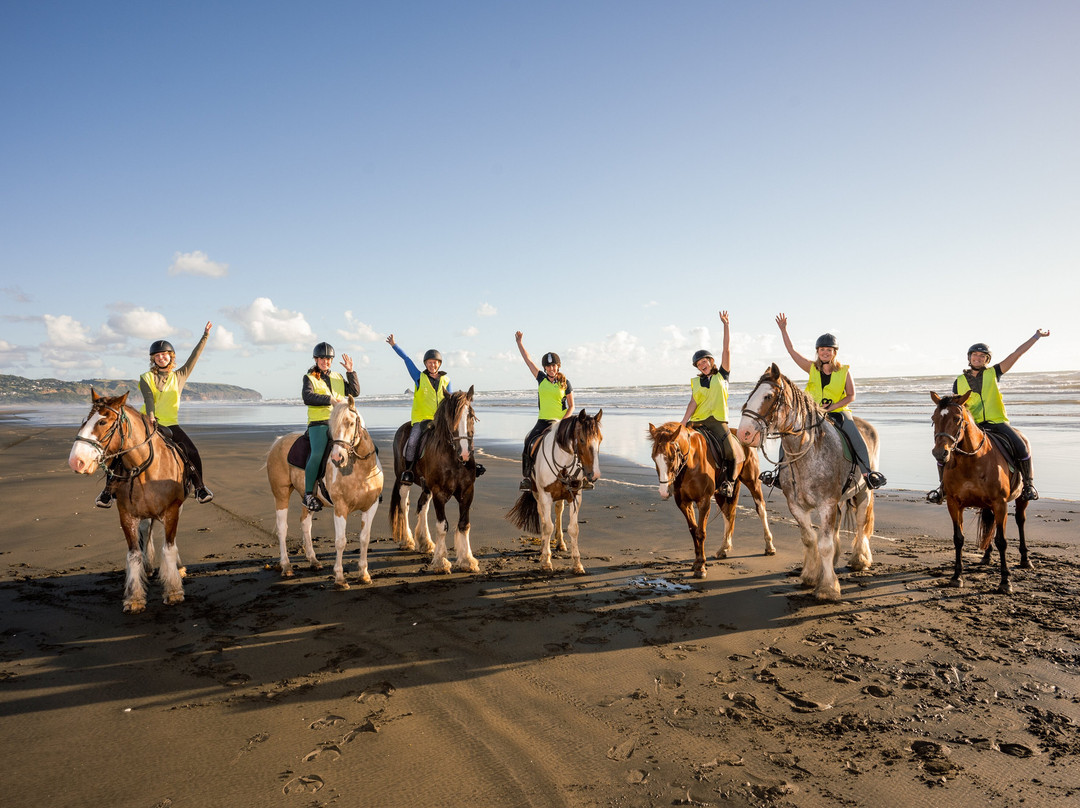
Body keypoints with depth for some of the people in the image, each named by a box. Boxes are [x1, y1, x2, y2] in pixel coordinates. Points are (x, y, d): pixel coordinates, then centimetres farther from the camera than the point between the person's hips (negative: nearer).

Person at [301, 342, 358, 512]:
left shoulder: (338, 378, 20)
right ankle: (308, 494, -17)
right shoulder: (310, 378, 7)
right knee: (317, 454, -27)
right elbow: (308, 397, -11)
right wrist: (330, 400, -18)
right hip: (318, 423, -5)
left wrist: (350, 371, 2)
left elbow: (355, 392, 9)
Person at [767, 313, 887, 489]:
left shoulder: (844, 371, 1)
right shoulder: (812, 368, 6)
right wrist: (783, 329, 1)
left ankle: (868, 471, -11)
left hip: (838, 411, -2)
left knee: (856, 438, -23)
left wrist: (833, 406, -16)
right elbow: (791, 351, 4)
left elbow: (851, 396, -1)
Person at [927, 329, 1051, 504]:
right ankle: (943, 487, 0)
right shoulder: (959, 382, 10)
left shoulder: (993, 374, 9)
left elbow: (1017, 354, 6)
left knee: (1021, 447, -23)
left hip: (996, 422, -1)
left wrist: (1037, 336, 4)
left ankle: (1028, 483, 2)